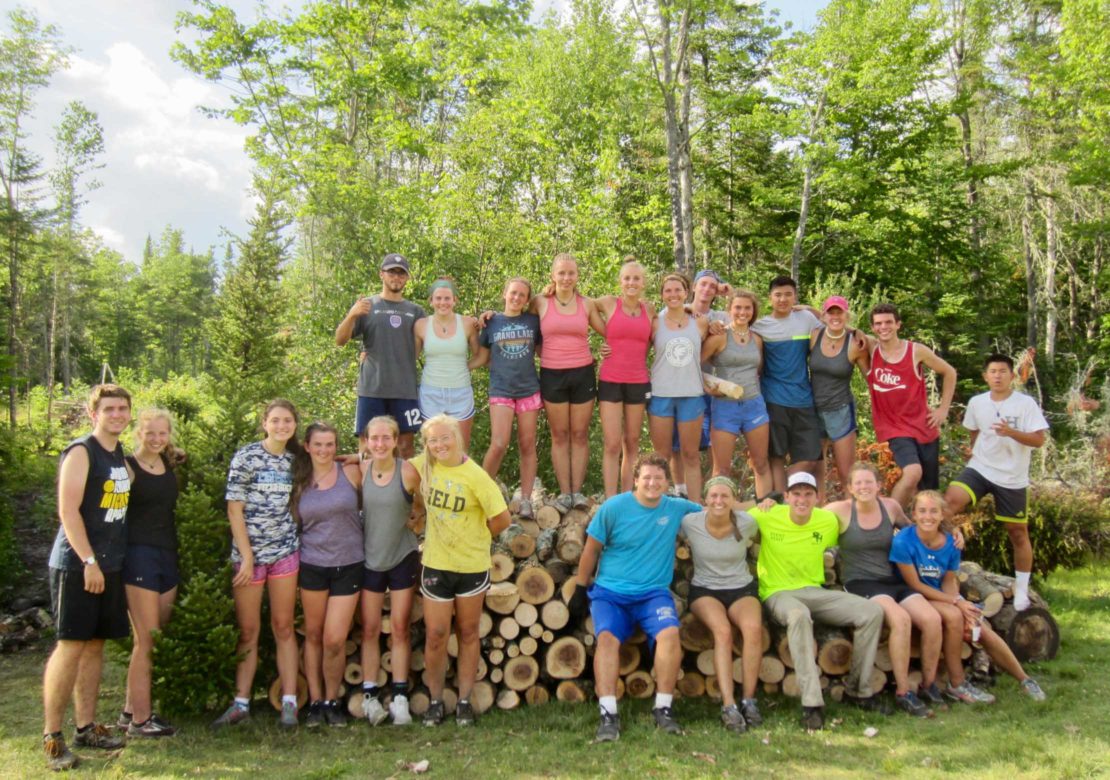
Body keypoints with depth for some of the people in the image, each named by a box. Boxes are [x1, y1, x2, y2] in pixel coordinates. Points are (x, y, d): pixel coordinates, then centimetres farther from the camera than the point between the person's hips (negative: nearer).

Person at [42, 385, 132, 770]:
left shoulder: (121, 454, 14)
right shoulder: (80, 452, -9)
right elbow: (68, 511, -16)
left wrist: (110, 558, 12)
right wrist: (89, 561, -20)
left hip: (110, 565, 7)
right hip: (77, 565, -7)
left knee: (95, 644, 11)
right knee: (71, 645, -6)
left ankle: (86, 727, 19)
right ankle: (51, 736, 2)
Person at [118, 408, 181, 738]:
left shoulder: (170, 465, 12)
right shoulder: (127, 467, -7)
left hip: (168, 555, 7)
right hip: (139, 554, -7)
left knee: (155, 639, 10)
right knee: (146, 641, -5)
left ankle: (130, 710, 20)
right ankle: (140, 719, 3)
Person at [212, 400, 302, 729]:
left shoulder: (294, 459, 7)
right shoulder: (246, 457, -6)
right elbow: (234, 509, -8)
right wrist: (247, 557, -12)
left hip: (285, 551, 3)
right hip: (248, 552, -3)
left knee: (284, 627, 5)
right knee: (248, 630, 4)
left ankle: (289, 702, 8)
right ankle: (241, 703, 13)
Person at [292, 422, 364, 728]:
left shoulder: (351, 473, -3)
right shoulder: (300, 482, 4)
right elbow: (293, 521, 9)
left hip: (348, 565, -2)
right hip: (312, 565, 2)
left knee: (335, 640, -4)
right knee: (313, 635, 11)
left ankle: (332, 700, 16)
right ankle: (315, 701, 23)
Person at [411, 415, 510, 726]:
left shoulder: (475, 476, -16)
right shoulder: (424, 465, -4)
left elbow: (502, 519, -13)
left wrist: (478, 537, 0)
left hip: (472, 565, -2)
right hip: (436, 564, 2)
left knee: (468, 633, 11)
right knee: (435, 635, 3)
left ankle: (464, 701, 22)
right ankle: (435, 701, 19)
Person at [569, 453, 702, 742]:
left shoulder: (677, 508, 5)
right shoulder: (614, 507, -2)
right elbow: (591, 550, 6)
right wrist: (580, 590, 9)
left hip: (653, 592, 1)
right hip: (610, 591, -1)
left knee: (669, 633, -27)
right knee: (607, 637, -28)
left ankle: (663, 708, -15)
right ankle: (608, 714, -27)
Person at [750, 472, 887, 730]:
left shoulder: (829, 521, 2)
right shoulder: (767, 516, -9)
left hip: (814, 591, 5)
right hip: (778, 593, -5)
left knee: (872, 611, -12)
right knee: (799, 614, -41)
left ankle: (858, 690, 3)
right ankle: (812, 703, -38)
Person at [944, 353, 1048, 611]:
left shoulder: (1026, 403, -9)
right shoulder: (976, 403, 2)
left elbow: (1039, 440, -14)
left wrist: (1011, 432, -28)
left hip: (1013, 478, -2)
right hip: (979, 469, 2)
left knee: (1018, 533, 8)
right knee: (951, 499, -25)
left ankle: (1021, 589, 22)